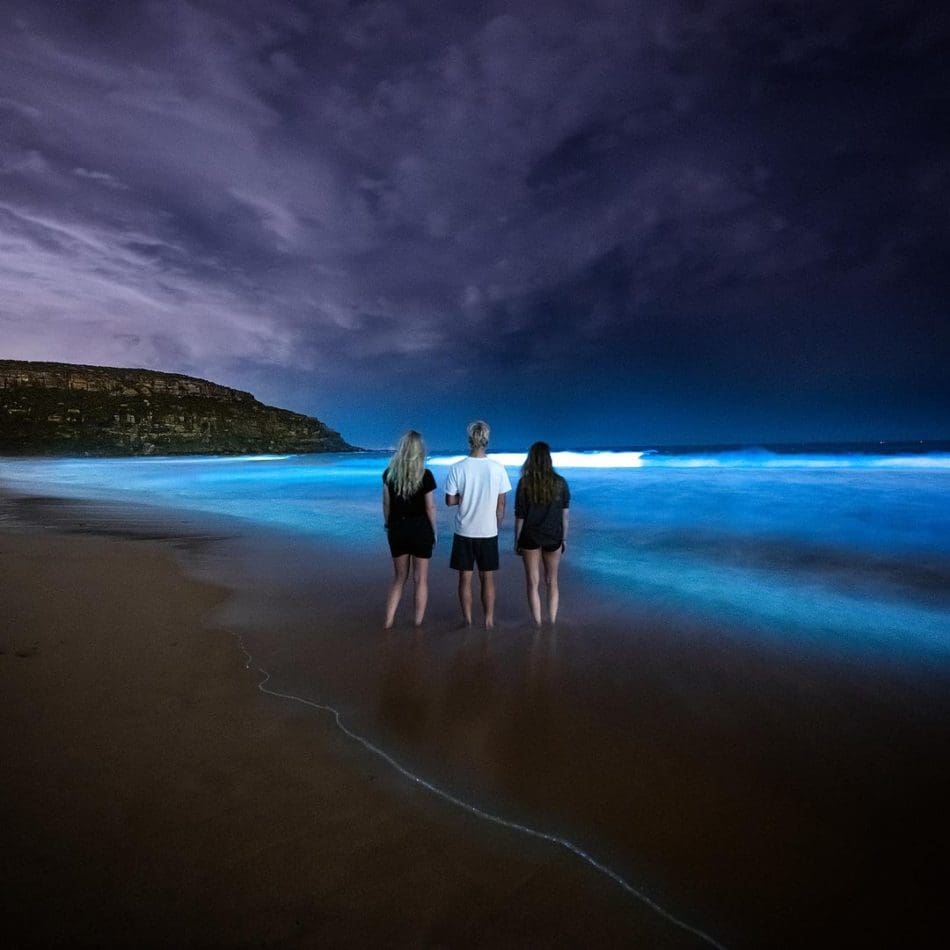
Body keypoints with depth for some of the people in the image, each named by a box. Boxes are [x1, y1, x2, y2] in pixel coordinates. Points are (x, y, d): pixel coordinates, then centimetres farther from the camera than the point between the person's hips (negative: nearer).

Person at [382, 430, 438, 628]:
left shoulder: (389, 473, -2)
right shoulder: (425, 475, -11)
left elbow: (386, 503, 3)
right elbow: (430, 507, -8)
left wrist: (388, 524, 17)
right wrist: (434, 530, 4)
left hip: (397, 529, 3)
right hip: (420, 529, -3)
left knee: (399, 578, 18)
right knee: (420, 580, 9)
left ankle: (388, 621, 17)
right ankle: (418, 624, 15)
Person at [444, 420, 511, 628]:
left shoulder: (457, 468, -11)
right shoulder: (498, 468, -8)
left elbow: (450, 501, -6)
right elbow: (501, 504, -2)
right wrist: (496, 527, 10)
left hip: (464, 532, 0)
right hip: (489, 532, 1)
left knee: (465, 578, 11)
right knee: (488, 578, 12)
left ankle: (468, 621, 18)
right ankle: (489, 620, 19)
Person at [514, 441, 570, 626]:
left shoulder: (524, 483, -9)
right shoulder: (560, 482, -5)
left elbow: (519, 516, -7)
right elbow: (565, 515, -1)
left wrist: (516, 540, 4)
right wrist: (564, 538, 10)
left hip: (530, 538, -1)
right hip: (553, 538, 2)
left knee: (533, 583, 10)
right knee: (552, 582, 17)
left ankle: (538, 624, 14)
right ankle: (552, 622, 21)